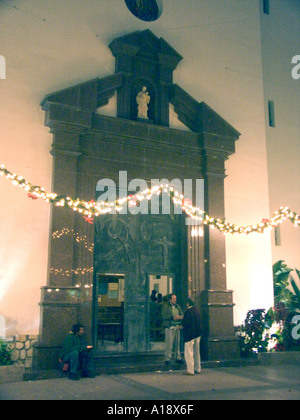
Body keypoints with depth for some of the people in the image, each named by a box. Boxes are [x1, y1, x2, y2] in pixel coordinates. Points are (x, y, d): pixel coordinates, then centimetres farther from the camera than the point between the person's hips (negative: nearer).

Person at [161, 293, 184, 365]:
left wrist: (179, 317, -11)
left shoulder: (177, 306, 15)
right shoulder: (165, 306, -1)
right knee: (169, 343, -7)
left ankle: (178, 358, 16)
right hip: (169, 327, -5)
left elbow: (182, 315, 11)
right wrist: (172, 317, -20)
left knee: (177, 343, 5)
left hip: (177, 327, 5)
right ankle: (167, 359, 3)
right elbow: (163, 315, -13)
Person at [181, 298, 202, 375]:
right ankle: (198, 369, 23)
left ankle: (190, 370, -1)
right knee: (196, 352, 16)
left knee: (189, 353, -1)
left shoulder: (188, 312, -17)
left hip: (190, 335, -8)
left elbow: (185, 324, -20)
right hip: (198, 334, 8)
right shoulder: (197, 311, 7)